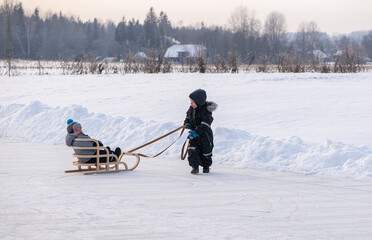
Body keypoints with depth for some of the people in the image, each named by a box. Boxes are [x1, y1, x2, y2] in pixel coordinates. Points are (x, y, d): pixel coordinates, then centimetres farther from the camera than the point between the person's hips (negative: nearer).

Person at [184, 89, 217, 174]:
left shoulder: (206, 111, -23)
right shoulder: (191, 108, -2)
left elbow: (204, 125, -31)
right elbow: (188, 117, 18)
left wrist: (196, 132, -40)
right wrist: (187, 123, -4)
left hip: (205, 134, -5)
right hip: (194, 133, 5)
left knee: (206, 151, 9)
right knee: (192, 150, -11)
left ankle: (206, 166, 31)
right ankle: (195, 166, -6)